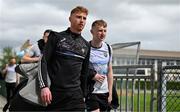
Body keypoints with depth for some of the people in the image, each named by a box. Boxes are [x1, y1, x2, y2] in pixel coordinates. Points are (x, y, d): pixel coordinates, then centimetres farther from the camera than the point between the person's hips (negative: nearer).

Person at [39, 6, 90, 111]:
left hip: (75, 95, 3)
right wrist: (44, 86, -16)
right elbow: (44, 62, -5)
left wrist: (83, 94, 17)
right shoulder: (56, 37, 1)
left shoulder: (86, 45, 13)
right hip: (54, 93, -3)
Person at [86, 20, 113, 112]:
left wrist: (110, 93, 9)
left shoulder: (108, 48, 6)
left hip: (104, 91, 5)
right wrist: (92, 76, -14)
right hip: (91, 91, -5)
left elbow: (109, 71, 11)